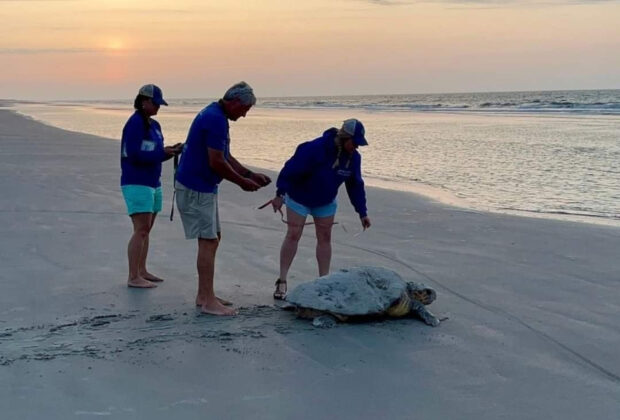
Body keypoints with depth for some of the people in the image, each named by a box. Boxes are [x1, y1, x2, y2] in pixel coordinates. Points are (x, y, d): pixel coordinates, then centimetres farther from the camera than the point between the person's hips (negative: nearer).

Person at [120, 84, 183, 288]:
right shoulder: (135, 123, -12)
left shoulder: (154, 125, 14)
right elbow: (134, 155, -18)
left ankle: (142, 271, 19)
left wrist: (170, 151, -1)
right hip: (137, 183, -9)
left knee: (146, 229, 11)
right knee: (141, 229, -10)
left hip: (153, 183, 9)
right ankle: (133, 277, -7)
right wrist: (163, 152, -18)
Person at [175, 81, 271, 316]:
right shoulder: (215, 119, -19)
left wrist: (250, 175, 11)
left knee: (213, 238, 14)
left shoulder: (215, 115, 14)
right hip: (196, 188, -11)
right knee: (208, 241, -7)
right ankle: (208, 301, -2)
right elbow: (217, 163, -22)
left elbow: (225, 157, 19)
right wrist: (242, 182, -10)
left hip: (203, 187, 11)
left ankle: (204, 295, 21)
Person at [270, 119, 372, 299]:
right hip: (299, 198, -5)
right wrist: (280, 194, -28)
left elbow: (356, 186, -1)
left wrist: (362, 212, -2)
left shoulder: (354, 157, -12)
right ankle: (282, 281, 0)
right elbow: (291, 169, -28)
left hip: (326, 202, 5)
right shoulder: (314, 149, -32)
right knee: (293, 236, -6)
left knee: (325, 238, 5)